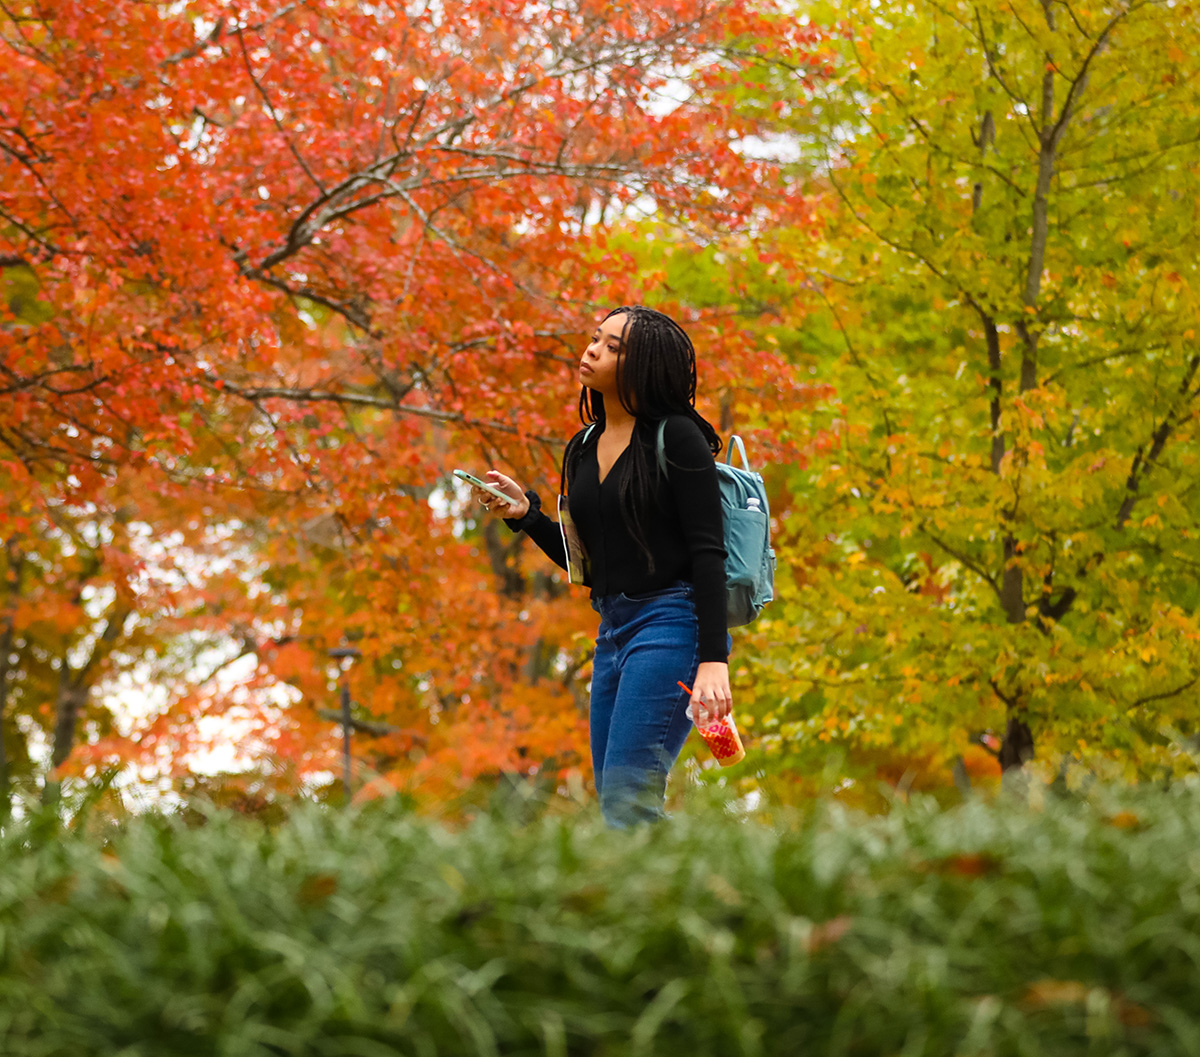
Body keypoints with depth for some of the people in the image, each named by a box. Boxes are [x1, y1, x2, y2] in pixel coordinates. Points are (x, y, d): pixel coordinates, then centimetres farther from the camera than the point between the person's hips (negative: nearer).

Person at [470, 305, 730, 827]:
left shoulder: (677, 439, -8)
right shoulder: (582, 450, 14)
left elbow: (709, 553, -13)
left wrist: (713, 660, -20)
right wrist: (525, 513, 5)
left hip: (670, 626, -8)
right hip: (612, 631, 8)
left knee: (625, 800, -17)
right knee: (615, 804, 7)